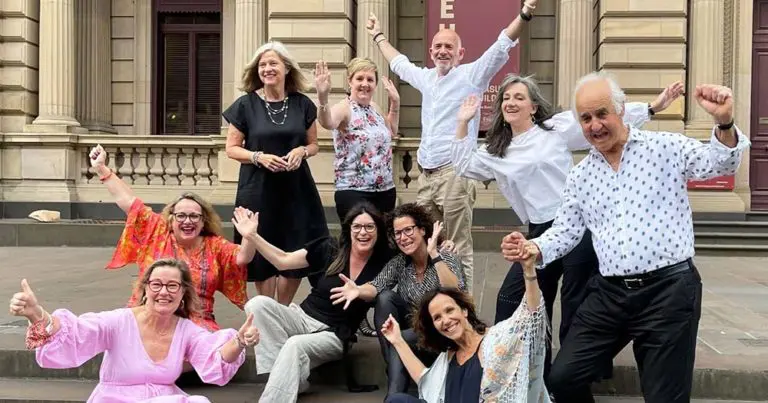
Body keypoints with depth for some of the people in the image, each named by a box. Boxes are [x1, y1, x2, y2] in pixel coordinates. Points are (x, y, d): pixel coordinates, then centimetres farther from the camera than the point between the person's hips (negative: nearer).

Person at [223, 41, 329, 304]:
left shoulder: (302, 104, 4)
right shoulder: (245, 104, -1)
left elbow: (313, 145, 13)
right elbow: (232, 148, 1)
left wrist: (302, 151, -10)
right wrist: (258, 157, -16)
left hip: (296, 189, 2)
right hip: (258, 191, -2)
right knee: (263, 256, 3)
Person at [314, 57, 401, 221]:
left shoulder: (374, 107, 10)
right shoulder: (344, 108, -12)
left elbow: (391, 132, 28)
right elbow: (327, 123, -36)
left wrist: (395, 102, 16)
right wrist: (322, 97, -55)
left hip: (385, 190, 7)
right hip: (353, 192, -7)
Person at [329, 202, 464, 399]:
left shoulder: (445, 257, -12)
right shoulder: (398, 263, 0)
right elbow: (376, 286, -15)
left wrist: (434, 255, -37)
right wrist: (358, 290, -38)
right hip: (411, 332, 5)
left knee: (401, 340, -31)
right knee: (385, 297, -17)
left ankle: (394, 394, -14)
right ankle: (394, 371, -15)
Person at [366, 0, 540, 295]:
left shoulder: (471, 75, 1)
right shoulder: (426, 77, 19)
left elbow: (502, 46, -9)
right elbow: (399, 62, 37)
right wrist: (378, 36, 47)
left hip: (455, 174, -7)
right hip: (426, 176, 7)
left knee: (459, 249, -6)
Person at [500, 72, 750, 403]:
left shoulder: (665, 147, 0)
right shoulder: (580, 175, 12)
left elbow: (720, 163, -7)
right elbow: (566, 230, 14)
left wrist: (724, 124, -28)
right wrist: (533, 248, -6)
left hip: (669, 289, -4)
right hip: (609, 293, 4)